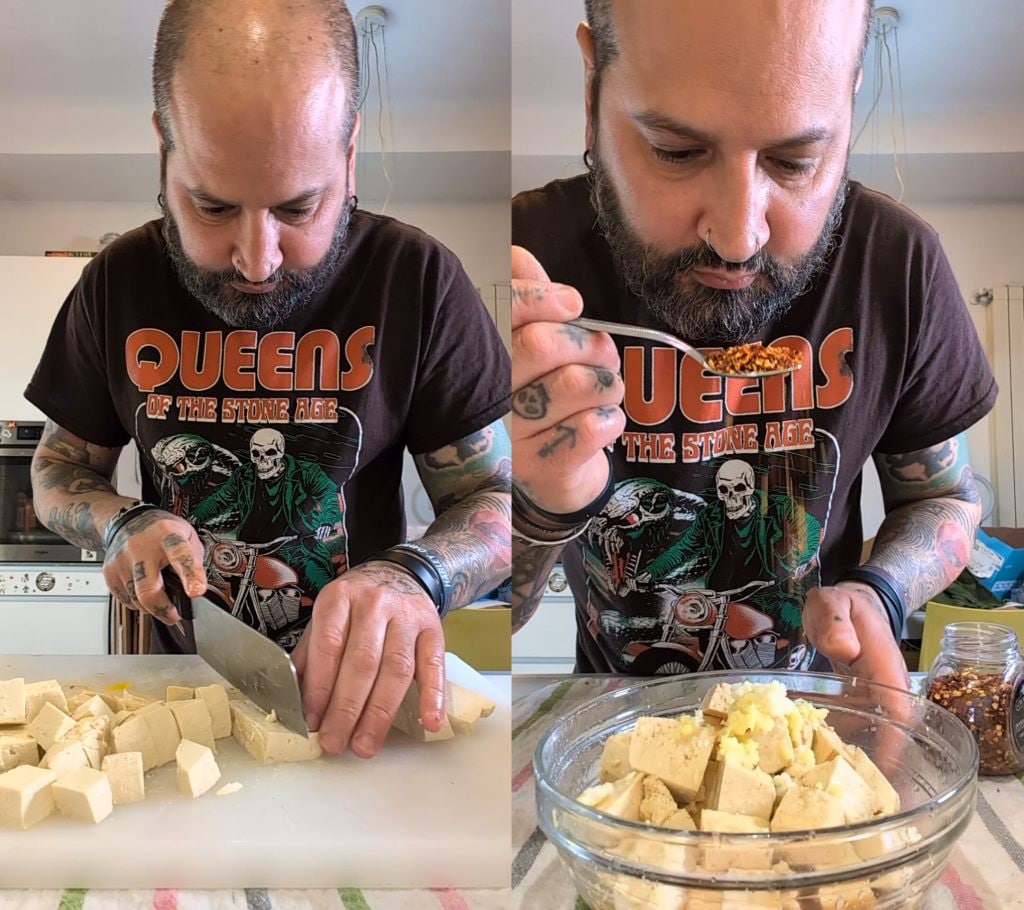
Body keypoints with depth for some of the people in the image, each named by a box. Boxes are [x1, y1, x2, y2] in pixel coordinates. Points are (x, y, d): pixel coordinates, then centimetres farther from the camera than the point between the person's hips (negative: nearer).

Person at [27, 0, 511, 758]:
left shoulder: (418, 278, -10)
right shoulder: (119, 283, -1)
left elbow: (494, 496, -7)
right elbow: (59, 469, 11)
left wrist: (412, 576, -26)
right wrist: (123, 524, -11)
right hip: (184, 671, 3)